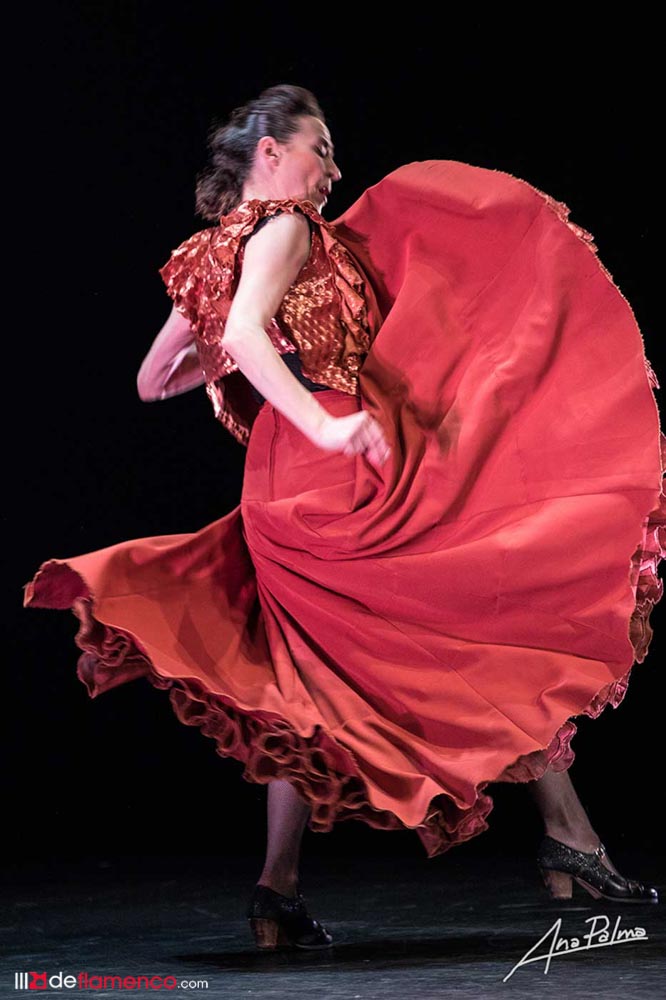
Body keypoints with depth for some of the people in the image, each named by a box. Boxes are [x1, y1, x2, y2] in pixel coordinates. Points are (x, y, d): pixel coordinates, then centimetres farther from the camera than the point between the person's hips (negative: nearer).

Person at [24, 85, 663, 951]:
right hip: (362, 475, -9)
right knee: (515, 614, -1)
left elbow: (152, 382, 26)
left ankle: (280, 893, 8)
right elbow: (245, 334, -23)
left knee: (322, 692, 13)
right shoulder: (285, 229, -5)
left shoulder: (211, 254, 19)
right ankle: (571, 842, -3)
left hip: (292, 492, 9)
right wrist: (325, 424, -32)